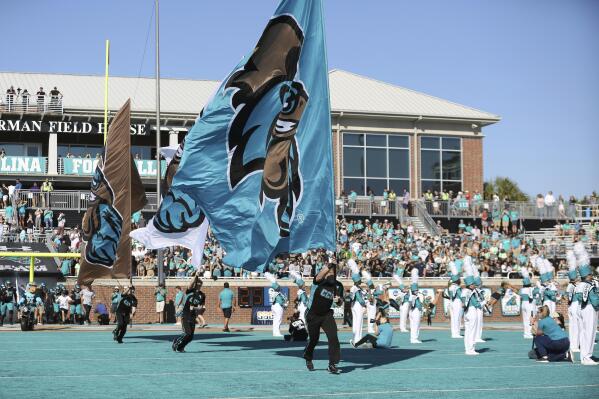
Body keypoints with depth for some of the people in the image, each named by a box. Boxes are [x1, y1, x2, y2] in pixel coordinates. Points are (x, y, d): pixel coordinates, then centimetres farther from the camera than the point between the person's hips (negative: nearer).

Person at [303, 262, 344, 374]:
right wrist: (328, 266, -58)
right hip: (312, 315, -3)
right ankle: (308, 358, 40)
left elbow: (339, 304, 6)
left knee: (333, 336, -17)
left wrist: (339, 300, -19)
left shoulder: (338, 286, -4)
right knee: (314, 339, 9)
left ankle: (332, 364, -12)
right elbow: (319, 276, -44)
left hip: (326, 315, 3)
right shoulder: (319, 281, -17)